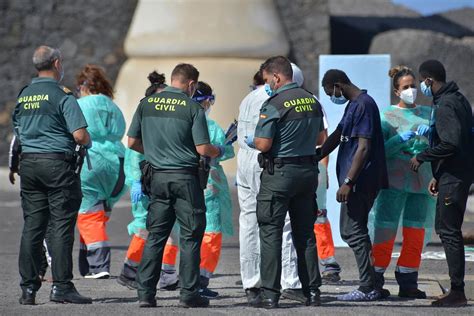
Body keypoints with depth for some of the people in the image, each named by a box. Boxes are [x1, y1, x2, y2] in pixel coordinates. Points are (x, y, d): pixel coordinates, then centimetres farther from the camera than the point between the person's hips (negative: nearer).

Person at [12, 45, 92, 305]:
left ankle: (28, 288, 6)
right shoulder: (62, 96, -9)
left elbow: (17, 131, 20)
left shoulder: (23, 96, 12)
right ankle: (61, 286, -5)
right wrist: (88, 142, 6)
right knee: (61, 227, -3)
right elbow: (79, 135, -15)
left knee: (31, 226, 7)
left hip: (28, 163, 6)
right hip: (57, 163, -6)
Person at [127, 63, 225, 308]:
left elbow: (132, 142, 8)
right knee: (190, 236, 4)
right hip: (185, 177, -4)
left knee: (155, 235, 9)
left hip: (158, 176, 4)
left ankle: (145, 292, 4)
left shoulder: (147, 104, 4)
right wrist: (218, 152, 11)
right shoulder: (193, 108, -7)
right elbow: (202, 148, -10)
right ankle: (189, 293, 2)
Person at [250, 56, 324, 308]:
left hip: (279, 173, -7)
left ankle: (270, 294, -5)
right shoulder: (312, 101, 8)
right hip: (309, 171, 7)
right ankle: (312, 291, 13)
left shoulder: (274, 105, -15)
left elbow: (263, 144, -18)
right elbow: (319, 136, 18)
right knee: (305, 234, 13)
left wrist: (255, 141, 3)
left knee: (270, 233, -2)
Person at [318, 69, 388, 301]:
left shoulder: (363, 105, -15)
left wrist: (348, 182, -22)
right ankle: (370, 285, 15)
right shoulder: (353, 105, 17)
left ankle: (368, 288, -7)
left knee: (352, 232, -8)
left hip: (361, 181, -10)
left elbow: (364, 148, -21)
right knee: (351, 231, 12)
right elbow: (335, 138, 26)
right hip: (359, 183, 10)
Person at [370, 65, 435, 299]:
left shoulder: (427, 114, 15)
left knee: (416, 233, 5)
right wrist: (400, 140, -19)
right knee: (385, 230, -6)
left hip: (421, 180, 4)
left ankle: (408, 282, 12)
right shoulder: (388, 115, 3)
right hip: (394, 181, -4)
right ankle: (375, 281, -1)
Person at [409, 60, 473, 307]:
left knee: (449, 231, -7)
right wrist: (437, 175, 23)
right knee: (447, 229, 14)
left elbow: (450, 143, -25)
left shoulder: (445, 105, -16)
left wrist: (422, 157, -12)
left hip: (452, 177, -10)